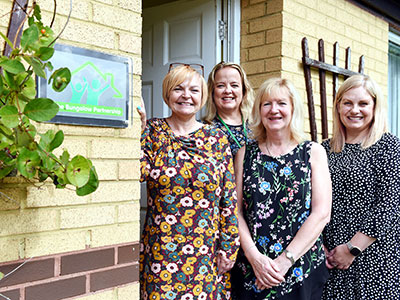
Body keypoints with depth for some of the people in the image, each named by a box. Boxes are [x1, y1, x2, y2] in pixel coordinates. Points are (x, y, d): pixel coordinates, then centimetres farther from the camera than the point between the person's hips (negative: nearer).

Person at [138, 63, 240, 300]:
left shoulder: (217, 138, 3)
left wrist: (228, 248, 1)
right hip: (160, 253, 0)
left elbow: (229, 199, 3)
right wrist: (140, 127, -16)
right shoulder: (152, 131, 2)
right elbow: (137, 173, -14)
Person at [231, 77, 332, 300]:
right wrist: (255, 257, -13)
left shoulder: (313, 152, 0)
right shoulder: (245, 154, 4)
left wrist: (285, 260, -14)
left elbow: (322, 214, -7)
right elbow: (236, 211, 0)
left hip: (303, 271, -1)